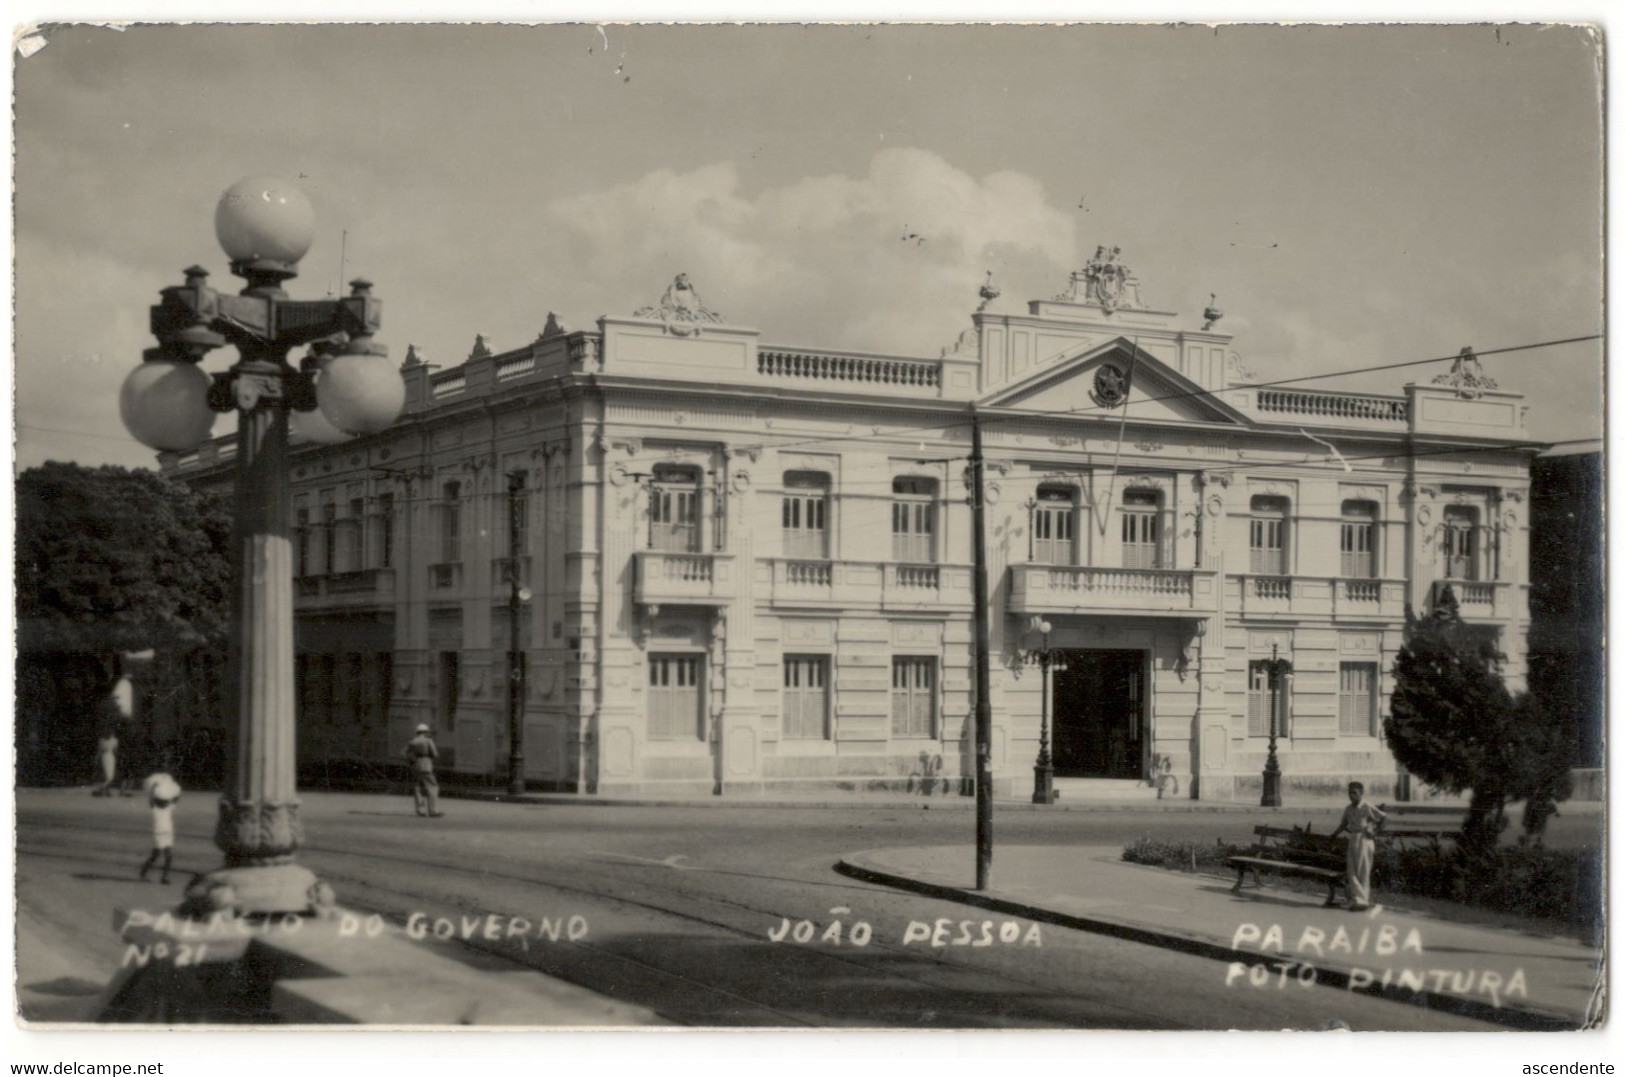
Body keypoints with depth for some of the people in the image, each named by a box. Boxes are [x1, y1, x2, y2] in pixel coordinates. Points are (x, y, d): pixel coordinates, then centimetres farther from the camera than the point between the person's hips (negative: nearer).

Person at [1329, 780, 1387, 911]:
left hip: (1364, 840, -7)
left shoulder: (1368, 808, -10)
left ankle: (1363, 901, 4)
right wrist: (1333, 835, 9)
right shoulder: (1348, 809, 10)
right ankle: (1357, 899, 5)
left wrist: (1375, 831, -10)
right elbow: (1344, 824, 20)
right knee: (1352, 871, 1)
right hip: (1352, 840, 7)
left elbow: (1384, 818, -8)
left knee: (1363, 872, -3)